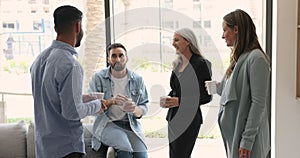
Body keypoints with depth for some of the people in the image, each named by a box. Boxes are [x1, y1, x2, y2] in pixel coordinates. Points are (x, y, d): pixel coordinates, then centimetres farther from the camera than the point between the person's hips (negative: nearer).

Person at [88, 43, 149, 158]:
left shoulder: (137, 79, 7)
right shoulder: (98, 78, -1)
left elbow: (144, 107, 8)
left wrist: (135, 110, -16)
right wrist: (111, 101, -24)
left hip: (131, 125, 3)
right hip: (107, 124, -3)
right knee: (125, 149, -31)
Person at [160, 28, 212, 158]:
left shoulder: (200, 63, -11)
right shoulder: (178, 64, 12)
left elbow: (206, 96, -12)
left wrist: (179, 101, -19)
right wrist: (167, 99, 1)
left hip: (189, 119, -7)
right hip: (173, 117, 8)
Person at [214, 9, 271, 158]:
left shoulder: (256, 58, -15)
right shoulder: (238, 58, 10)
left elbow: (258, 103, -18)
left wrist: (247, 140, -19)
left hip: (245, 134, -8)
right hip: (232, 133, 8)